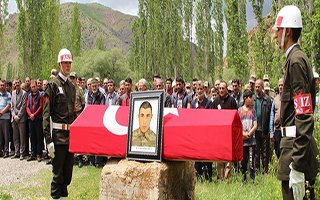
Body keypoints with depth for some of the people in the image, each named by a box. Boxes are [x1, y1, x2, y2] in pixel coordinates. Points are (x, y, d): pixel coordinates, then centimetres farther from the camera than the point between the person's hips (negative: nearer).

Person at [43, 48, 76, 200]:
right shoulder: (53, 85, -7)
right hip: (58, 135, -7)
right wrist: (48, 140, -18)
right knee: (58, 172, 0)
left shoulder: (72, 86, 15)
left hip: (71, 134, 7)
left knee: (68, 171, 14)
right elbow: (46, 114, -12)